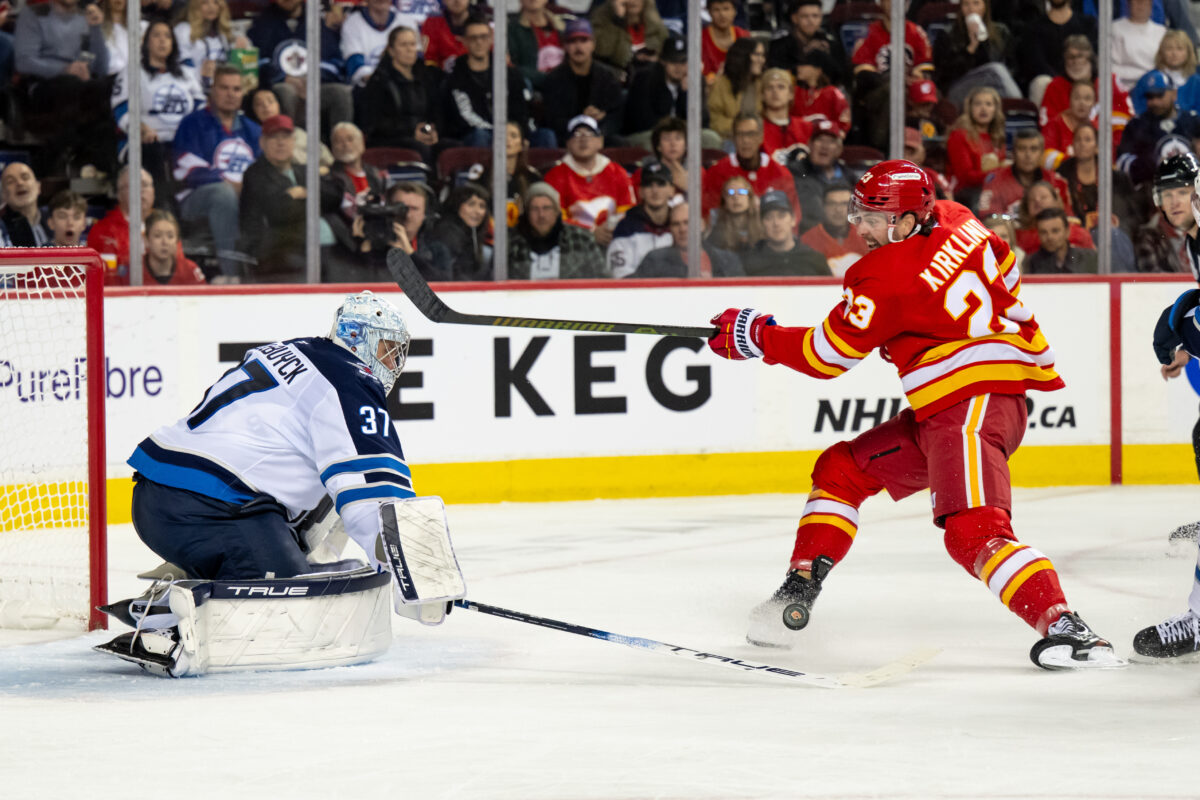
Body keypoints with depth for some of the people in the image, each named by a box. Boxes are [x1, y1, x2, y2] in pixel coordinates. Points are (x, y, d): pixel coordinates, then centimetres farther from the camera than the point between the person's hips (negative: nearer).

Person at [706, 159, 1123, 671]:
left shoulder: (884, 278, -16)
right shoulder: (954, 221, 6)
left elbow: (826, 356, -6)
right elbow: (1005, 274, 24)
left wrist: (757, 337, 6)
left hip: (974, 403, -11)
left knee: (973, 530, -26)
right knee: (841, 469, 17)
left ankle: (1065, 629, -36)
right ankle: (798, 594, 19)